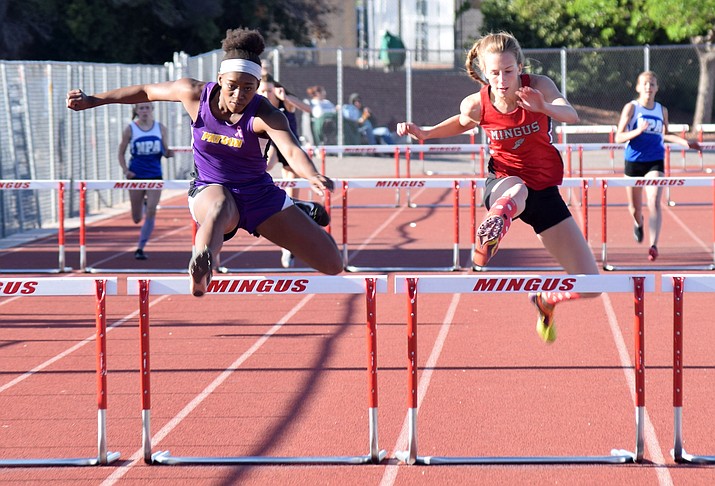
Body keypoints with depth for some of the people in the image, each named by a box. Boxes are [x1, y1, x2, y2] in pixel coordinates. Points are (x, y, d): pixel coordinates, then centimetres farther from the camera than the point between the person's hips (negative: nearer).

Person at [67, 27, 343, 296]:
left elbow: (292, 151, -41)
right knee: (219, 208, -42)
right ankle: (201, 266, -74)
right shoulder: (194, 94, -15)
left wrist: (312, 176, -63)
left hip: (259, 194, 1)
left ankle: (299, 214, 36)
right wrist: (92, 100, 8)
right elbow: (147, 91, 3)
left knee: (332, 265, 2)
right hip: (210, 189, -1)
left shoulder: (265, 116, -23)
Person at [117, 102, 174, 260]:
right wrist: (125, 170, -12)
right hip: (136, 176, 0)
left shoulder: (161, 128, 3)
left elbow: (165, 152, 10)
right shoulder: (130, 130, -1)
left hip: (154, 176, 0)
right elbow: (121, 153, 4)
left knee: (151, 213, -12)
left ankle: (140, 248, -3)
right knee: (137, 219, 7)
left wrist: (169, 153, -14)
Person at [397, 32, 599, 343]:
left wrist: (545, 107, -54)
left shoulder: (538, 87, -15)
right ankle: (491, 230, -73)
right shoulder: (476, 105, -11)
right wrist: (425, 134, 0)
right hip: (502, 183, -2)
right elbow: (464, 123, 15)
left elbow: (572, 116, -34)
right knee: (516, 193, -44)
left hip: (544, 189, 2)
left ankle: (545, 299, 31)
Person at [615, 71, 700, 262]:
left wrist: (685, 142, 9)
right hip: (633, 162, -1)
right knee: (635, 208, 12)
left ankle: (653, 246, -27)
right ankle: (638, 223, 49)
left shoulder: (662, 110, 6)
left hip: (655, 162, 1)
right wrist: (638, 131, -25)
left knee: (654, 203, -20)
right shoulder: (631, 108, -4)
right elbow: (619, 138, -8)